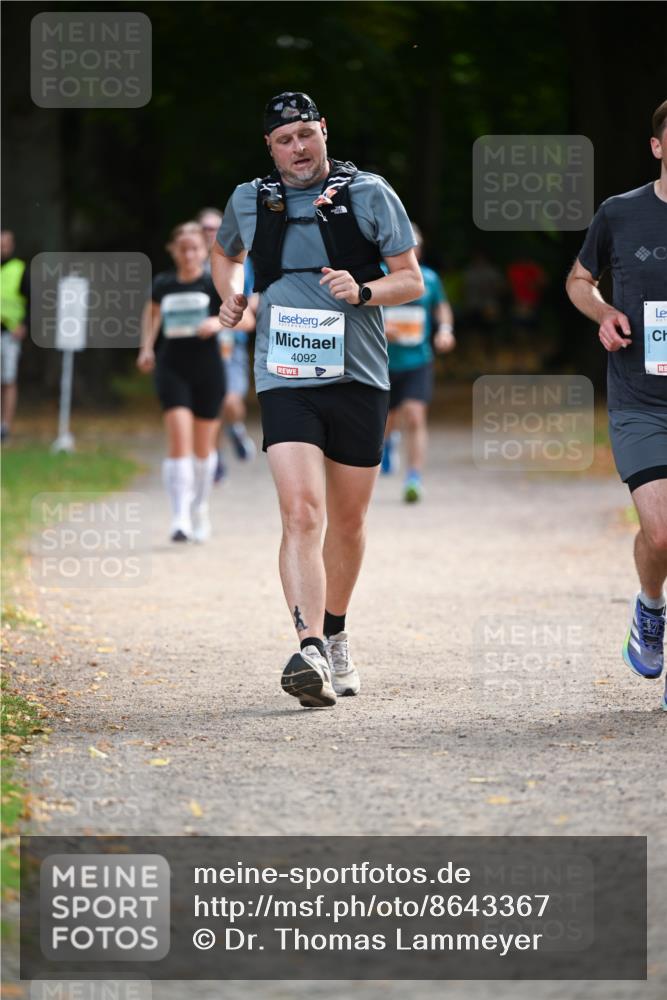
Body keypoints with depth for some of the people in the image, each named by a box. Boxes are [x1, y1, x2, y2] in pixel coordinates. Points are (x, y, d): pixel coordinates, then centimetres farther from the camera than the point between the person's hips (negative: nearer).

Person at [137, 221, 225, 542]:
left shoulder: (215, 284, -3)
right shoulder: (163, 284, 4)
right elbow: (152, 311, 24)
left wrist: (219, 322, -24)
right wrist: (146, 347, 12)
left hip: (208, 371, 0)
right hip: (173, 369, 0)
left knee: (203, 445, 12)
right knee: (179, 441, -14)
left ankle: (200, 507, 35)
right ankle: (180, 518, -19)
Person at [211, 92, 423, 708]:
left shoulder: (368, 194, 1)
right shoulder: (249, 202, 8)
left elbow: (412, 281, 2)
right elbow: (225, 255, 30)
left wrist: (364, 291, -17)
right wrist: (231, 293, 9)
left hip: (358, 379, 1)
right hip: (285, 381, -1)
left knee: (347, 523, 11)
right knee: (301, 513, -19)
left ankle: (335, 638, 33)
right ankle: (310, 651, -29)